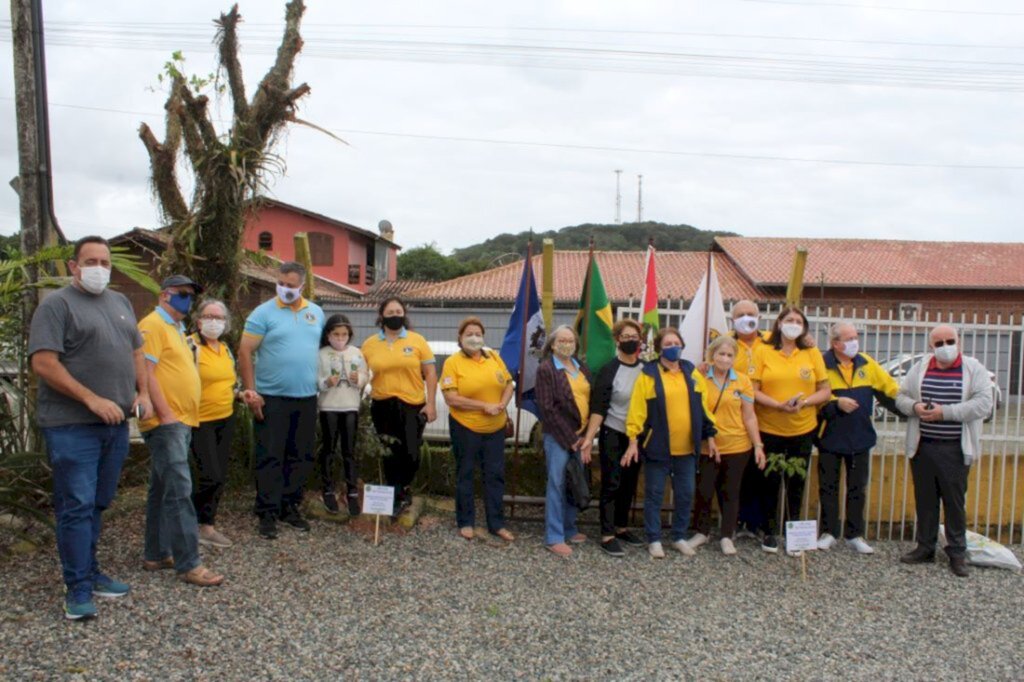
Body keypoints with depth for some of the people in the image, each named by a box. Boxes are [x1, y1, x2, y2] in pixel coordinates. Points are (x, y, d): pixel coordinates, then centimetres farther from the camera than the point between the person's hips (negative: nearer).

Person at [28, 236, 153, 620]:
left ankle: (90, 573, 27)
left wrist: (143, 393, 5)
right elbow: (43, 363, -14)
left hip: (115, 424, 6)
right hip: (72, 425, -6)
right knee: (76, 506, -2)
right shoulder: (57, 304, -6)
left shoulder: (120, 302, 16)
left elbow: (136, 352, 21)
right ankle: (78, 589, 7)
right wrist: (92, 399, -18)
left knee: (98, 504, 14)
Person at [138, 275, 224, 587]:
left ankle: (156, 554, 23)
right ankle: (189, 564, -8)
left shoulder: (176, 329, 20)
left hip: (181, 422, 10)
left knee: (162, 490, 14)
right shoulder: (153, 325, -9)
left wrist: (184, 417, 17)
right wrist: (166, 415, -20)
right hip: (166, 423, -10)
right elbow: (146, 373, -17)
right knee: (179, 491, -10)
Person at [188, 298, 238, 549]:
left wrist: (242, 394, 6)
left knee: (220, 476, 10)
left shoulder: (225, 349, 12)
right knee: (211, 476, -10)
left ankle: (207, 525, 22)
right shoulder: (191, 346, -11)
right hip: (200, 421, -7)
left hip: (226, 419, 7)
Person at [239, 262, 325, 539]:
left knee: (300, 457, 11)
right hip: (271, 398, -4)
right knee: (270, 458, 0)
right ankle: (267, 513, 9)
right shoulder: (263, 313, -5)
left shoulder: (316, 313, 9)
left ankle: (290, 507, 24)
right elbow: (245, 353, -6)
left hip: (306, 398, 5)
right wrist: (250, 391, -12)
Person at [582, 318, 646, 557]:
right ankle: (607, 536, 2)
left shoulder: (647, 369, 3)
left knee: (629, 484, 13)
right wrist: (588, 438, -21)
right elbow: (598, 408, -13)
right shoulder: (608, 371, -10)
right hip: (613, 435, -5)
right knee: (611, 484, -3)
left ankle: (621, 528, 27)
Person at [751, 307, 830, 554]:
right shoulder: (764, 352, -1)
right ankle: (769, 532, 23)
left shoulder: (812, 353, 3)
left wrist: (803, 402, -15)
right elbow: (753, 391, -6)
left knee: (796, 483, 10)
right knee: (769, 481, 8)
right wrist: (779, 405, -20)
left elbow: (825, 391, 3)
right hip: (769, 429, -1)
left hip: (803, 429, 1)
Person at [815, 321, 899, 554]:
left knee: (857, 488, 9)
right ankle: (829, 532, 19)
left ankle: (854, 535, 20)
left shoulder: (866, 363, 3)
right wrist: (837, 403, -25)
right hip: (831, 437, -3)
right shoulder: (822, 364, -10)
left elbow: (890, 388, 4)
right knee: (828, 487, 7)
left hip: (860, 438, 3)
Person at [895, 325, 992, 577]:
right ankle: (925, 547, 23)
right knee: (924, 499, 11)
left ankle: (957, 552, 17)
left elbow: (984, 404, -12)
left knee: (955, 501, 4)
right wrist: (914, 406, -12)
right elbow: (901, 396, 10)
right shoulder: (920, 367, 8)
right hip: (922, 447, 3)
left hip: (955, 450, -3)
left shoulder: (973, 369, -2)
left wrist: (946, 412, -20)